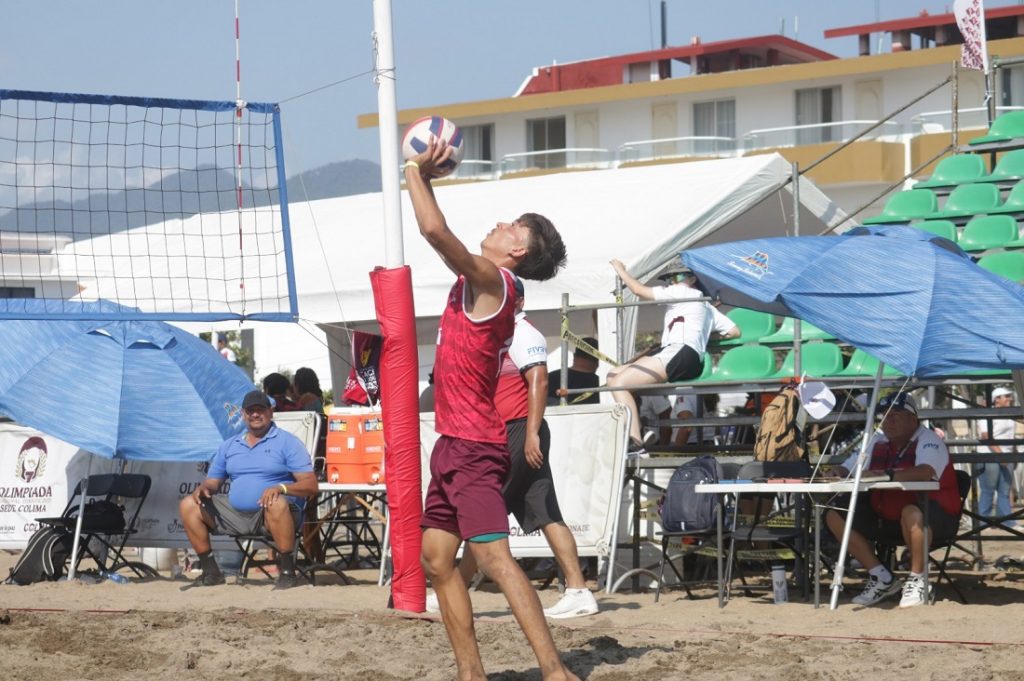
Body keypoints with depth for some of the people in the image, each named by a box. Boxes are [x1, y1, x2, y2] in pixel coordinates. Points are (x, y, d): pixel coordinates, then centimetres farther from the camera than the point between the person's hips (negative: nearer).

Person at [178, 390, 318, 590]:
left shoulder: (287, 442, 2)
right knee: (188, 505, -7)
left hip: (270, 515, -6)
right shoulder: (229, 446, 19)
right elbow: (213, 481, 21)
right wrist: (203, 487, -5)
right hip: (235, 515, 6)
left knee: (277, 504, -40)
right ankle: (211, 573, -4)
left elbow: (310, 485, -7)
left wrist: (281, 488, -26)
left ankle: (287, 572, -29)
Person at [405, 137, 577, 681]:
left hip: (473, 447, -10)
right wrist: (424, 179, 21)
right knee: (436, 559, 10)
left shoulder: (490, 280, -12)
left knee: (493, 556, -19)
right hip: (455, 443, 10)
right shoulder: (481, 282, 14)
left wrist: (415, 172, -11)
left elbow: (435, 231, -25)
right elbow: (438, 236, 30)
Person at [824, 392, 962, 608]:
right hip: (885, 516, 7)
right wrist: (839, 475, -13)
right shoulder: (877, 442, 9)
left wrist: (885, 475, -38)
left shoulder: (928, 440, -11)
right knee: (835, 516, -6)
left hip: (935, 516, -7)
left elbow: (925, 472, -32)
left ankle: (917, 579, -22)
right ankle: (882, 578, -2)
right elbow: (845, 470, 12)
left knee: (911, 513, -42)